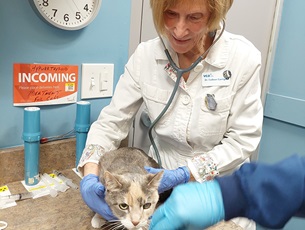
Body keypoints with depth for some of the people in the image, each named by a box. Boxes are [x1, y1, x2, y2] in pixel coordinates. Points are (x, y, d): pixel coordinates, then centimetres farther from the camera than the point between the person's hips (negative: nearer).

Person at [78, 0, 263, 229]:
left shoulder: (243, 57, -19)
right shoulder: (145, 55, -13)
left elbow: (241, 142, -16)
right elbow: (111, 122, -9)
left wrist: (181, 175, -25)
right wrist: (90, 177, -24)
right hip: (162, 188, 2)